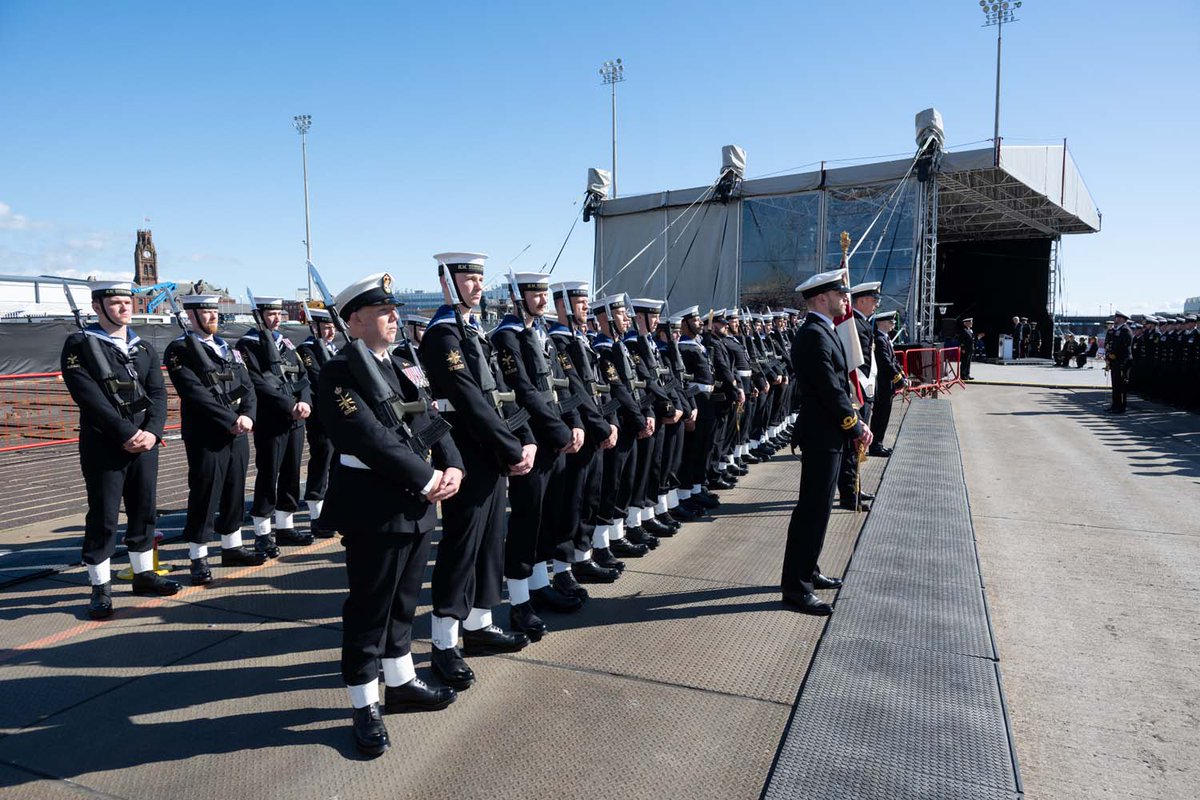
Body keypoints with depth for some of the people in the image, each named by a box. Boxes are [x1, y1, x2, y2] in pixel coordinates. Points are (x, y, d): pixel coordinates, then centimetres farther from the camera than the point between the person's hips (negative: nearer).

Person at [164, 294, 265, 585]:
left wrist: (247, 416, -9)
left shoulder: (228, 348, 16)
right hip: (205, 437, -6)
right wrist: (232, 420, -17)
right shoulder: (178, 350, -5)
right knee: (203, 496, 0)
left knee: (235, 493, 13)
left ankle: (232, 548, 26)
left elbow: (246, 386, 9)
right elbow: (197, 394, -16)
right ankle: (199, 559, 11)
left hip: (238, 434, 6)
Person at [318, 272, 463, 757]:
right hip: (374, 510, -8)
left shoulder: (398, 368, 13)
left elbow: (430, 424, 9)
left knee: (403, 602, 20)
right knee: (368, 609, 6)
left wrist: (452, 467, -8)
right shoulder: (339, 373, -13)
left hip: (416, 506, 8)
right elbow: (372, 440, -23)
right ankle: (366, 707, 21)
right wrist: (427, 480, -20)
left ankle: (401, 685, 36)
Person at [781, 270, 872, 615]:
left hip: (829, 434, 11)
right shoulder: (814, 335, -17)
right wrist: (857, 426, -12)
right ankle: (795, 587, 1)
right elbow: (830, 390, -21)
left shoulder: (822, 332, 15)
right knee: (812, 510, -6)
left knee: (816, 507, 17)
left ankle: (808, 572, 29)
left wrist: (855, 423, 5)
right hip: (822, 435, -11)